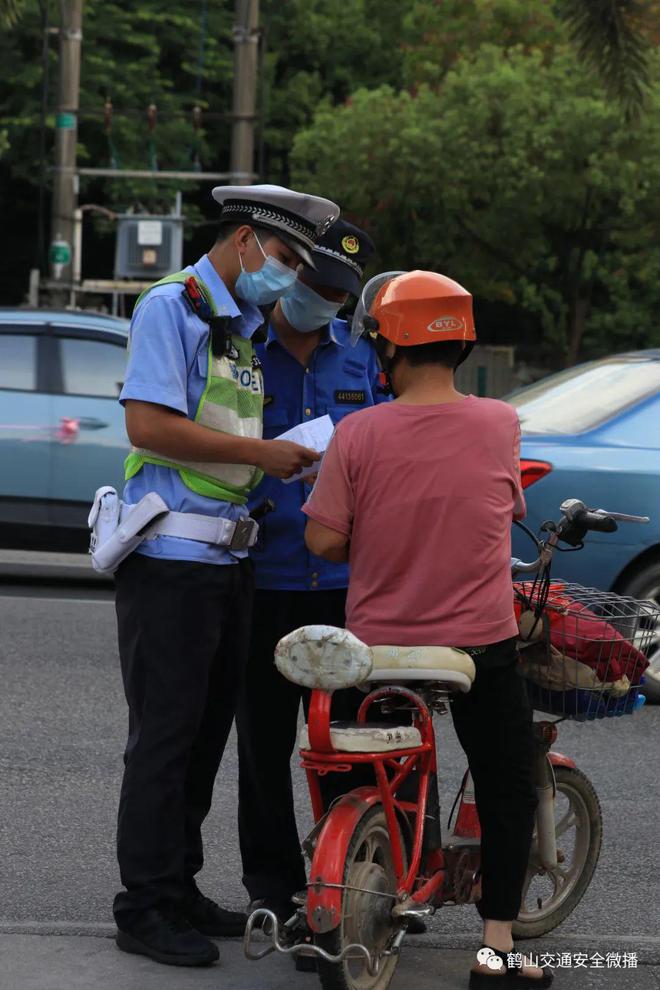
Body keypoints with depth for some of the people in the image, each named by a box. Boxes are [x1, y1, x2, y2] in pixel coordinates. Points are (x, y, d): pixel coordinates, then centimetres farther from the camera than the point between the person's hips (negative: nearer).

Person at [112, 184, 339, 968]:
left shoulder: (244, 328, 19)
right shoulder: (171, 307, -9)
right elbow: (148, 425, -20)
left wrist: (293, 454, 8)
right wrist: (258, 452, -16)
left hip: (226, 560, 9)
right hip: (170, 558, -9)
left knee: (207, 729, 12)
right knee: (165, 733, -6)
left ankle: (179, 888, 21)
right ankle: (145, 906, 0)